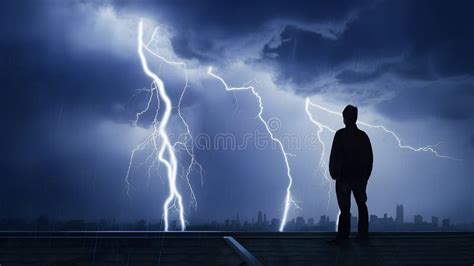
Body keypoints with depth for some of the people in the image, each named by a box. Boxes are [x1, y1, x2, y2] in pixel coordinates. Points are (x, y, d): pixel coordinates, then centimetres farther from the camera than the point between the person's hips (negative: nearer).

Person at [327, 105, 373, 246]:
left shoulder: (341, 134, -10)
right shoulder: (363, 135, 4)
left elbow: (334, 156, -13)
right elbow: (370, 158, 7)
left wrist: (334, 173, -3)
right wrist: (365, 176, 14)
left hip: (344, 177, -4)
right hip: (360, 177, 4)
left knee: (345, 208, -1)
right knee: (362, 205, 13)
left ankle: (342, 237, 3)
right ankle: (363, 236, 17)